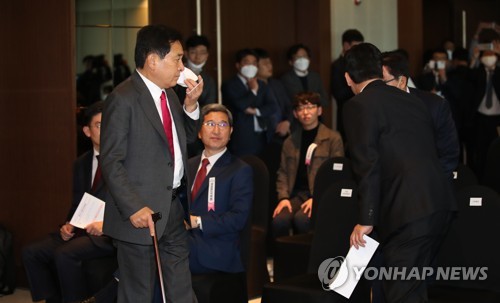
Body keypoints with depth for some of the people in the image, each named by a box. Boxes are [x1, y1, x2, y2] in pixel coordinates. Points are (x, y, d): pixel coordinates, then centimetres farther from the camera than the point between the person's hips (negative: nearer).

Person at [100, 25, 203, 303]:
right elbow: (111, 161, -16)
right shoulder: (123, 98, -14)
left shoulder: (168, 93, 11)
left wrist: (191, 104, 4)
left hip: (173, 207, 8)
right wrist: (134, 208, -22)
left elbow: (186, 139, 21)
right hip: (142, 214, -8)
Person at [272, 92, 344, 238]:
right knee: (279, 219, -29)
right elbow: (283, 173, 18)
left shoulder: (333, 138, 6)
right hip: (296, 195, 3)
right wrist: (283, 197, -1)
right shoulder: (290, 142, 21)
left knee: (301, 218, -35)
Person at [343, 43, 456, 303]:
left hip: (409, 210, -8)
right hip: (440, 204, 8)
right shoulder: (412, 100, 20)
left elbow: (367, 166, -11)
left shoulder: (358, 106, -2)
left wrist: (366, 220, -8)